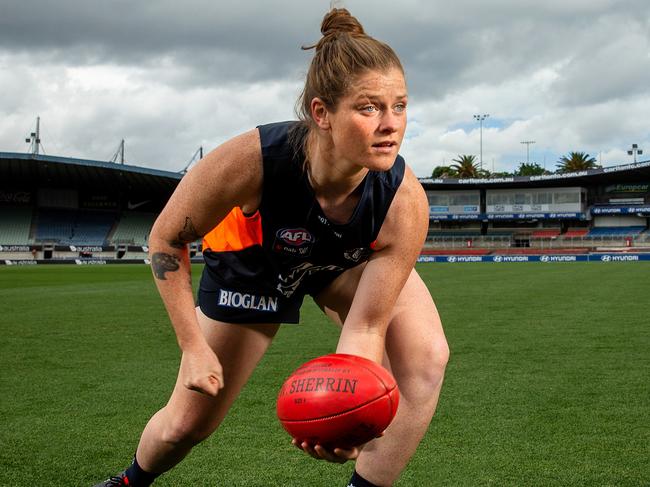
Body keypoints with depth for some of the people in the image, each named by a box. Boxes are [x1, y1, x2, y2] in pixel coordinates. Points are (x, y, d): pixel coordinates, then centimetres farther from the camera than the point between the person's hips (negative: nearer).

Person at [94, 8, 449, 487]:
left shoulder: (405, 201, -38)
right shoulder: (251, 160, -42)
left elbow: (366, 325, -32)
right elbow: (166, 239, -23)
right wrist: (193, 346, -23)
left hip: (354, 262, 1)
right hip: (253, 262, -1)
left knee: (426, 357, -27)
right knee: (187, 423, 8)